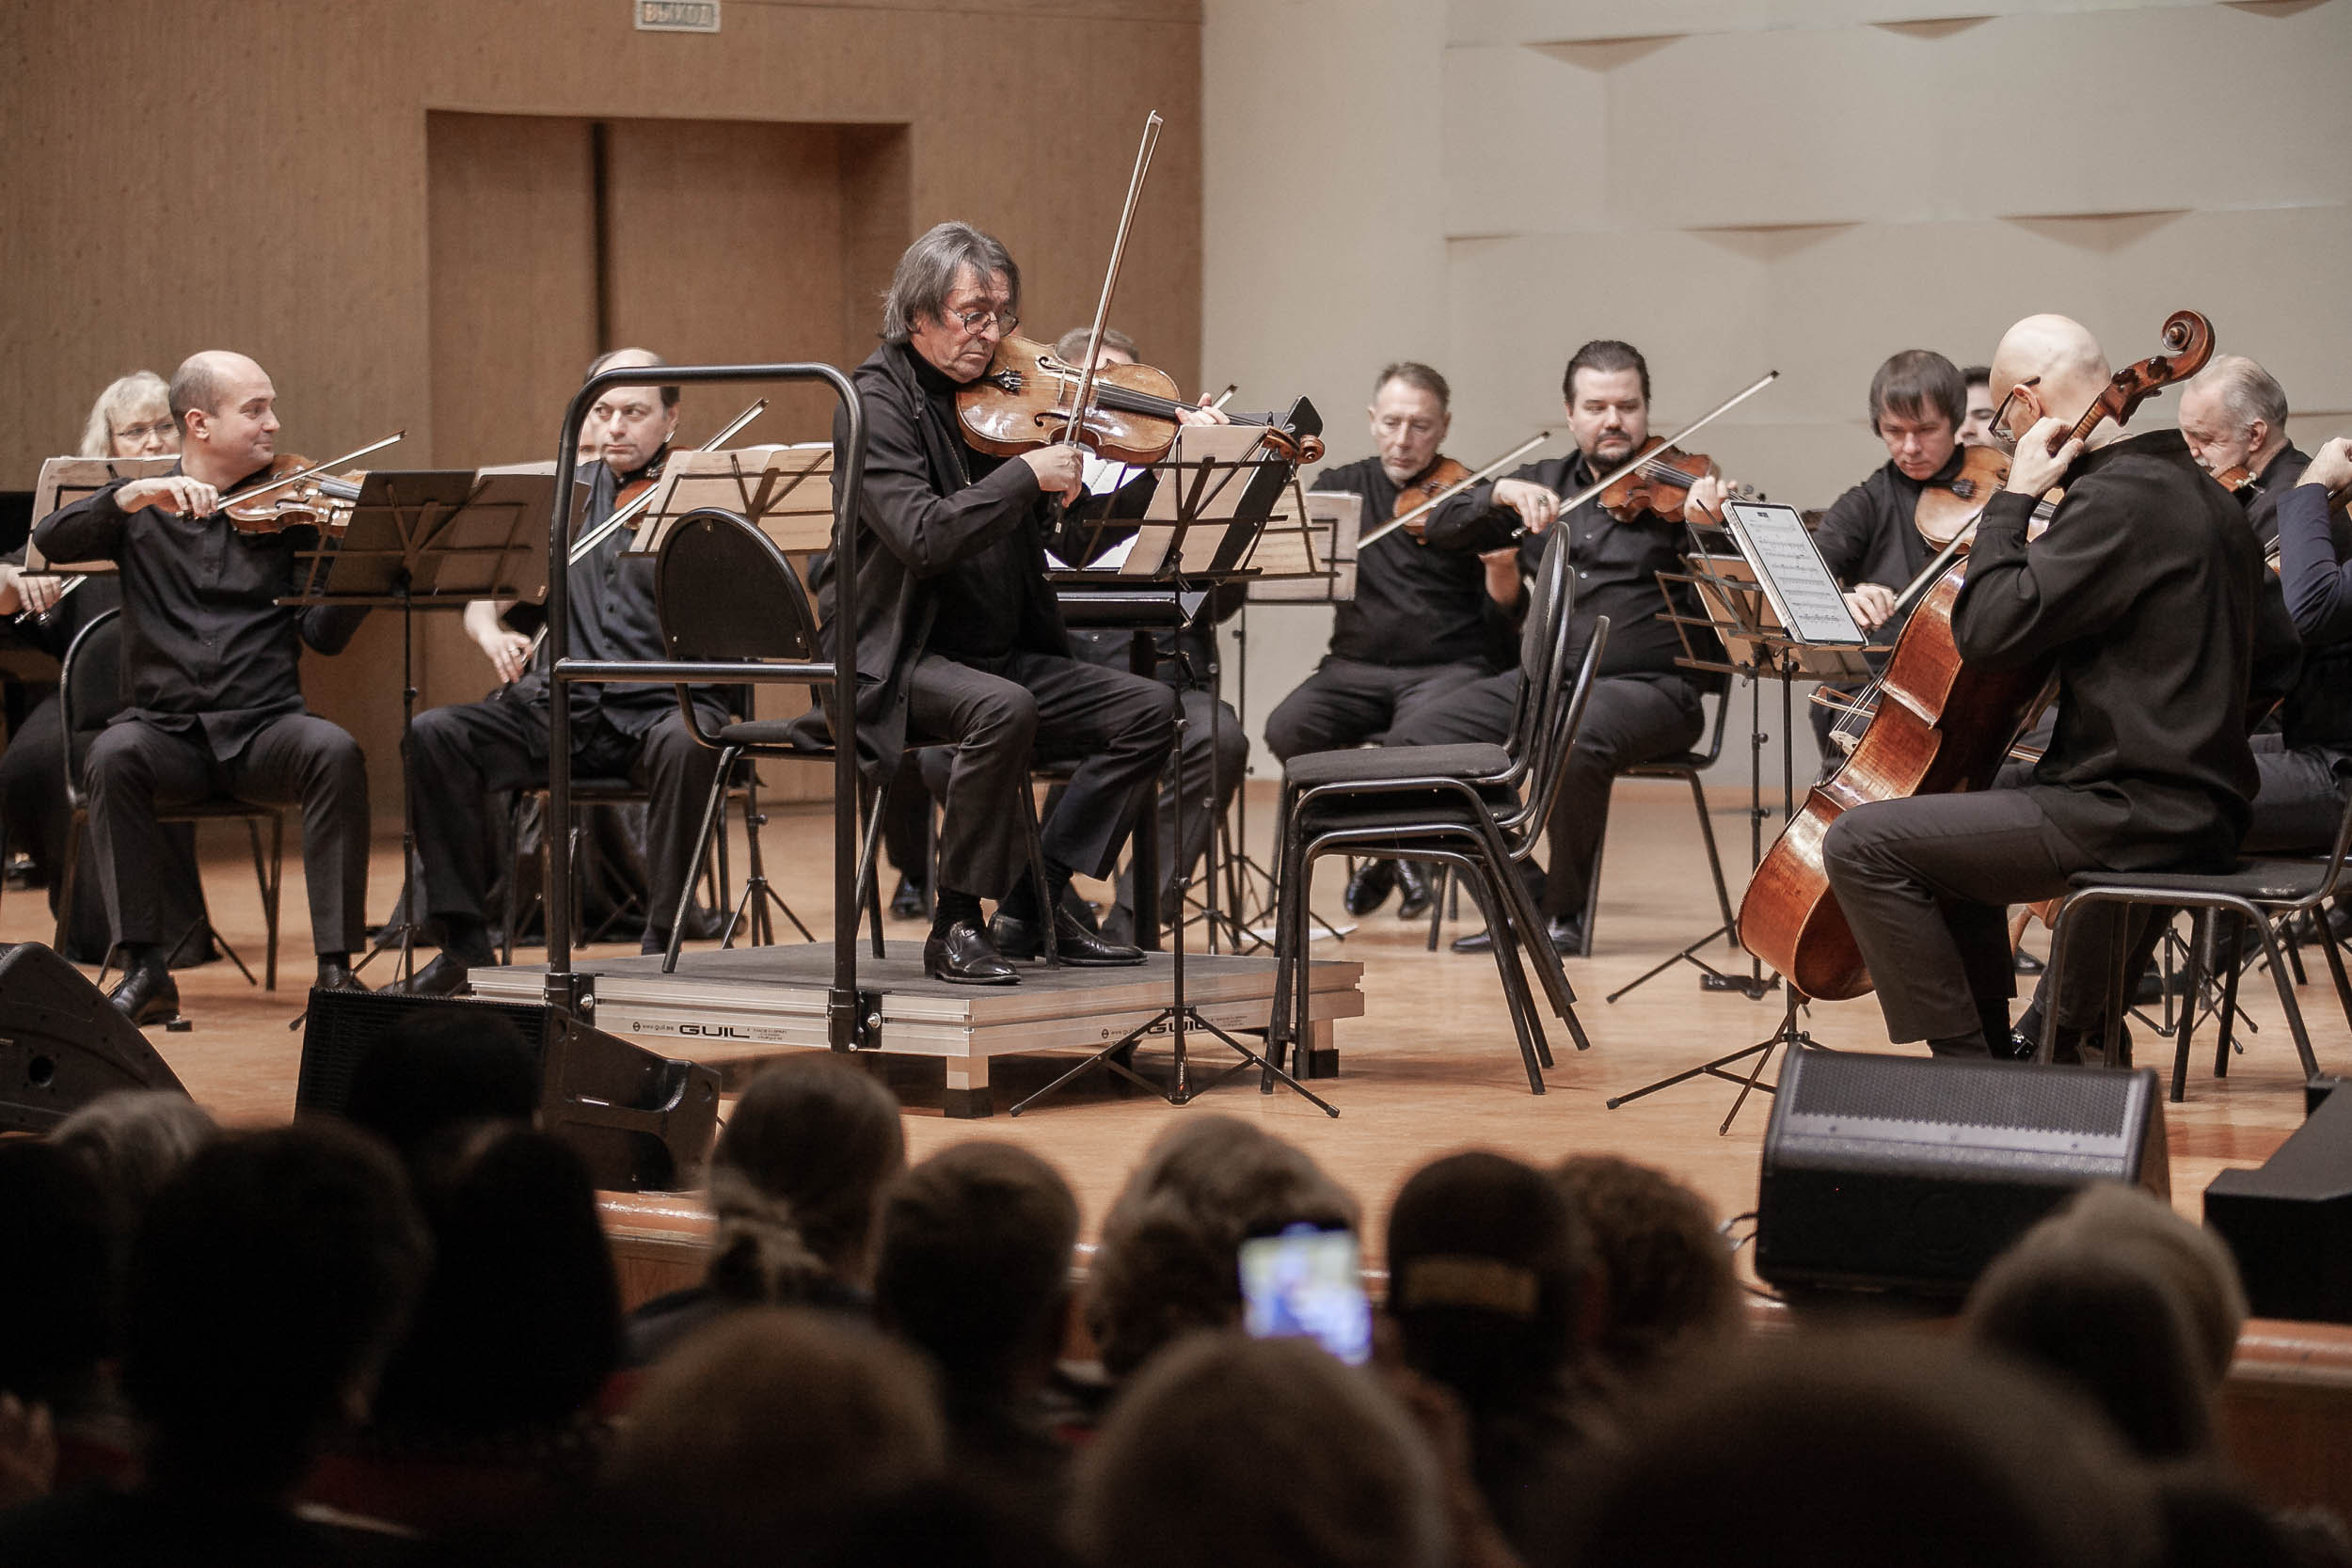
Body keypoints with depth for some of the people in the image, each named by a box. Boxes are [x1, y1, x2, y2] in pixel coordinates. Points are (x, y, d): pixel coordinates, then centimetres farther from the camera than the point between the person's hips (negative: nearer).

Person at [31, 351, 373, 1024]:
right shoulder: (142, 511, 9)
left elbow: (325, 632, -1)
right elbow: (52, 541, -9)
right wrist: (139, 492, -22)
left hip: (265, 724, 0)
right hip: (167, 730, 0)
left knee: (337, 752, -31)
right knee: (113, 756, -33)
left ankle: (335, 965, -27)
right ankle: (145, 970, -27)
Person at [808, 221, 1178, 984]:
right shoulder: (877, 402, -10)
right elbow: (923, 536, -26)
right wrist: (1028, 473, -24)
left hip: (1001, 653, 7)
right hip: (896, 663, -7)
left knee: (1148, 708, -7)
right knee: (1003, 708, -35)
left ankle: (1035, 901, -3)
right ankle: (956, 927, -21)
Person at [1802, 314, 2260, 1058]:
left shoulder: (2117, 501, -18)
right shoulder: (2200, 494, 14)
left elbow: (1989, 629, -22)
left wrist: (2013, 499, -11)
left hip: (2138, 818, -11)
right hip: (2200, 811, 11)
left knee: (1863, 843, -13)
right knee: (1952, 818, 33)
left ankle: (1966, 1064, -9)